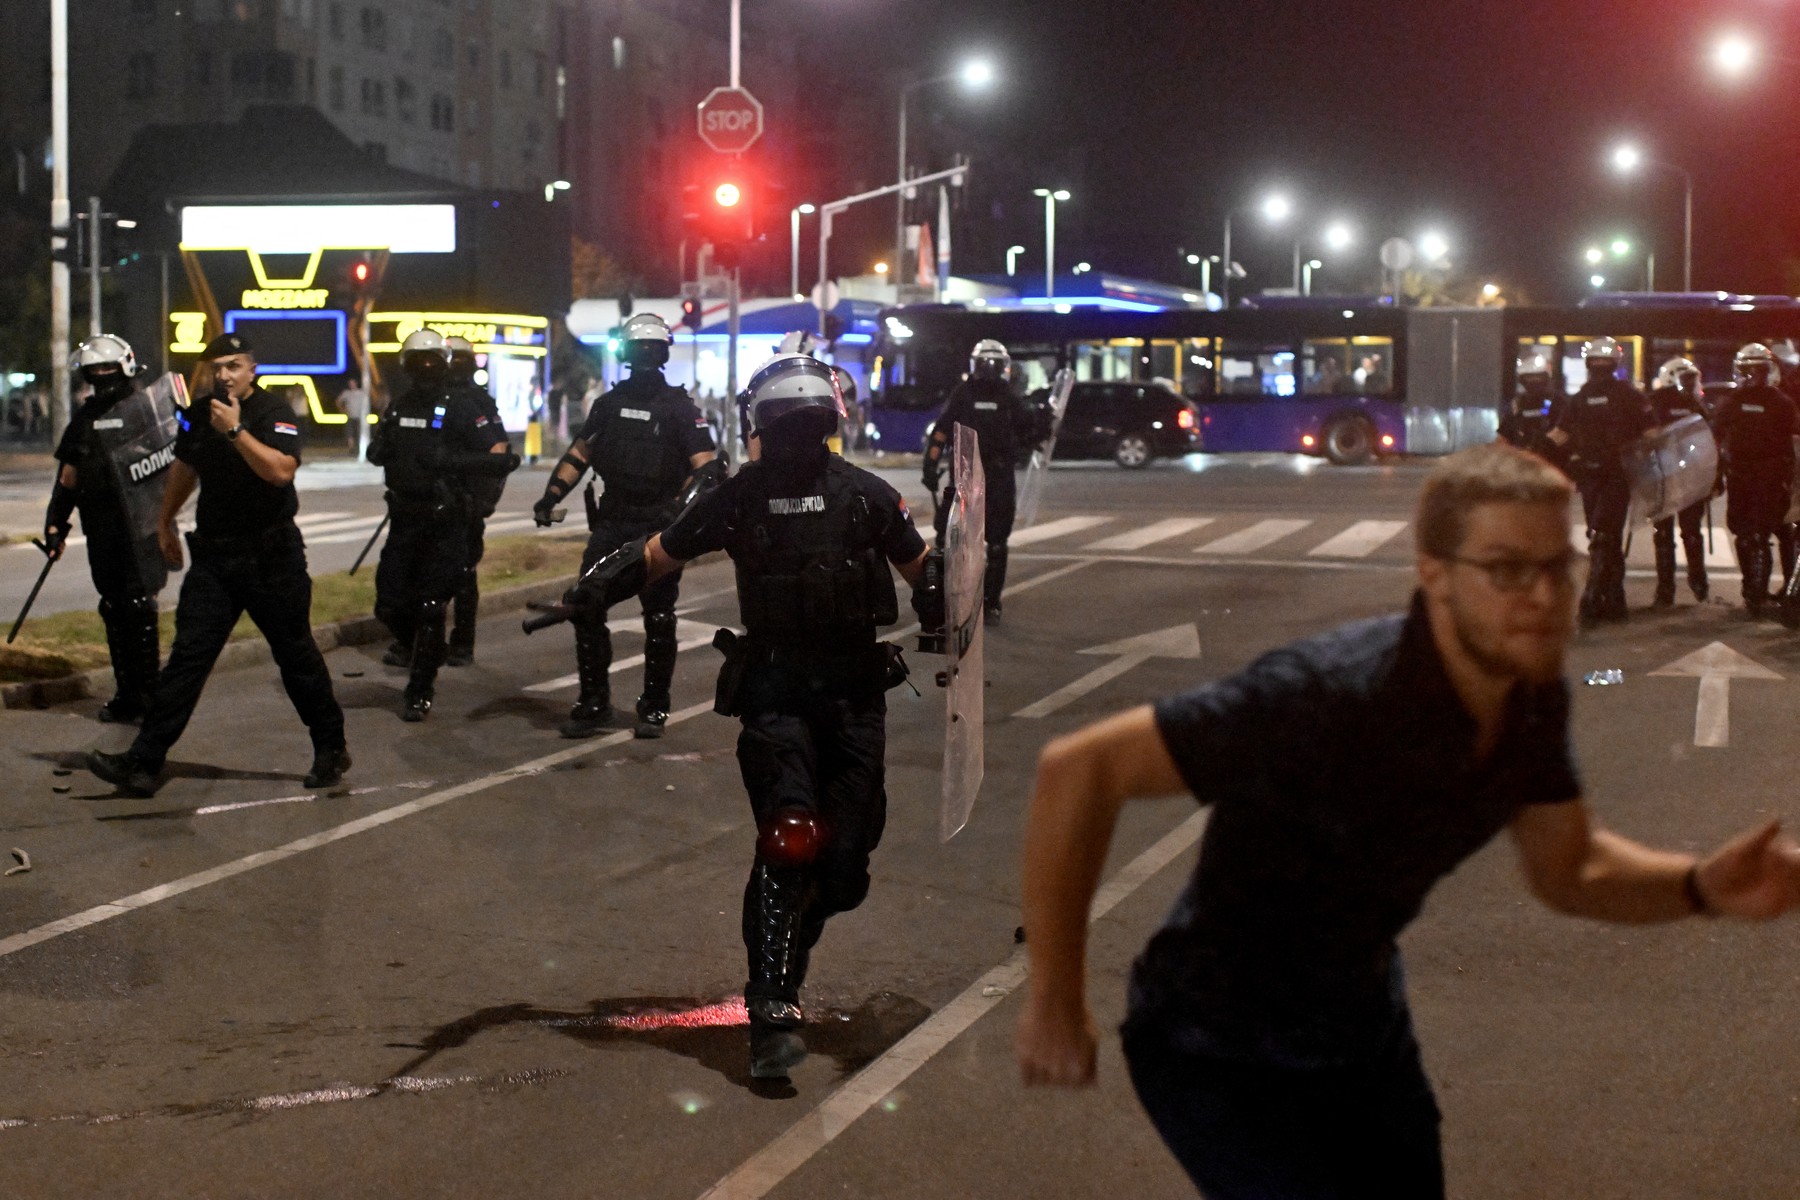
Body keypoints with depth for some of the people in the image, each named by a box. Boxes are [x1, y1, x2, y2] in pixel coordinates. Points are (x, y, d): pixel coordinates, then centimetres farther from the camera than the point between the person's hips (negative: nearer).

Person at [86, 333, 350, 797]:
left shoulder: (274, 414, -10)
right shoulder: (198, 414, 8)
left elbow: (281, 470, -28)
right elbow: (184, 467, 26)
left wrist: (236, 430, -29)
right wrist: (165, 522, 34)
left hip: (272, 557, -4)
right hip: (214, 556, 5)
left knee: (297, 655, 6)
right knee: (187, 656, -2)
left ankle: (331, 750, 22)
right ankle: (143, 762, -7)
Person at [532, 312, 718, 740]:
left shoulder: (679, 407, 0)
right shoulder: (609, 403, 13)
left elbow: (706, 464, -7)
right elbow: (580, 452, 16)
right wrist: (552, 495, 4)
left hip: (659, 527, -3)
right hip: (611, 522, 4)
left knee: (658, 619, 3)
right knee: (586, 608, -5)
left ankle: (654, 708, 13)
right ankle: (593, 704, 3)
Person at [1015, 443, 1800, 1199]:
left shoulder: (1533, 697, -10)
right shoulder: (1331, 695, -34)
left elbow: (1566, 870, 5)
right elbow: (1078, 769, -33)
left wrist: (1702, 888, -16)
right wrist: (1055, 1004, -26)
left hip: (1360, 1023, 8)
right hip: (1220, 1053, -8)